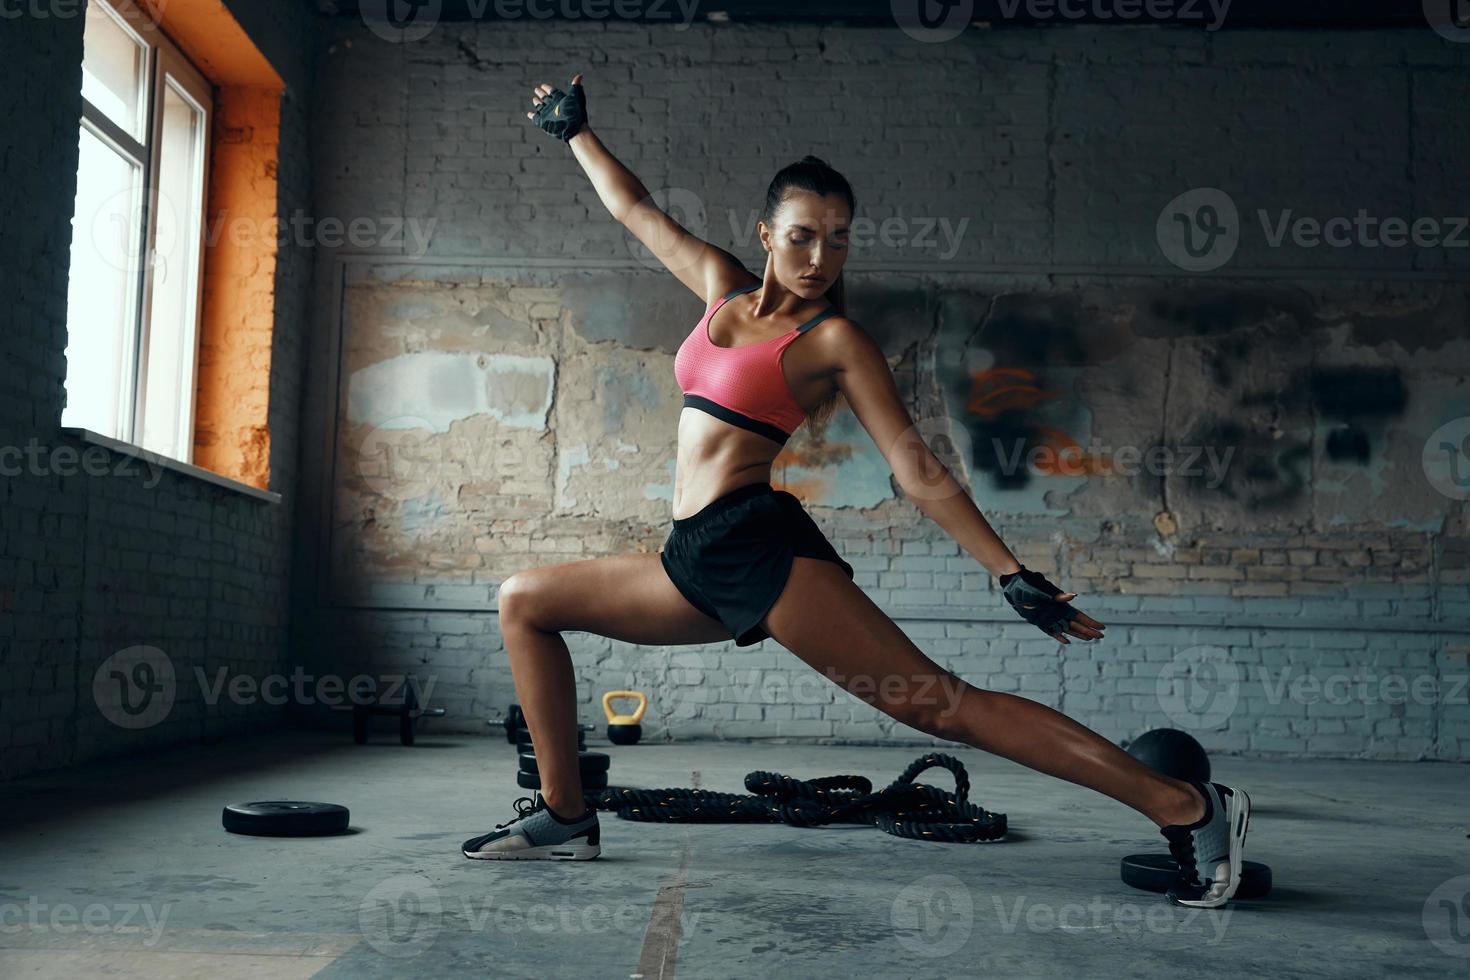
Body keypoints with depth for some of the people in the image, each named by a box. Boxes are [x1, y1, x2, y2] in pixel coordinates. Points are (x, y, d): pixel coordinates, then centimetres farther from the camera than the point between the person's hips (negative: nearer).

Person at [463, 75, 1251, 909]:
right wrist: (574, 130, 40)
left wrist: (1014, 575, -11)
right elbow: (636, 209, 30)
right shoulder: (722, 285, 15)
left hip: (763, 548, -7)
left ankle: (1188, 808, -11)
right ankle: (565, 816, 14)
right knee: (525, 601, 12)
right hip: (696, 563, 7)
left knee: (943, 708, -14)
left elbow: (916, 467, -5)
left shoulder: (835, 339, -2)